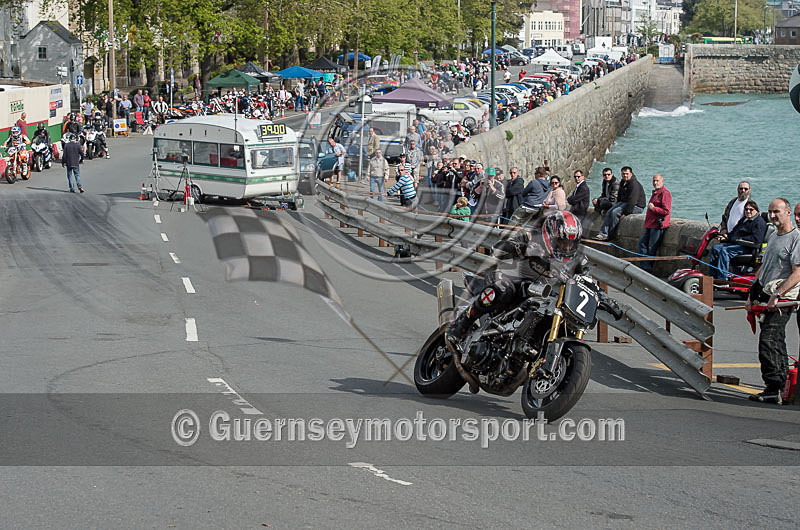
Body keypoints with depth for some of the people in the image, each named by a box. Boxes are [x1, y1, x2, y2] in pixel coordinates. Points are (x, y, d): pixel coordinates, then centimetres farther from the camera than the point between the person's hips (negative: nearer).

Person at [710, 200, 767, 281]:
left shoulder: (760, 222, -7)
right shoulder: (744, 219, 25)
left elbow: (756, 239, -20)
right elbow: (734, 231, 31)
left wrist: (740, 239, -19)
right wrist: (726, 236, 10)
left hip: (748, 247, -10)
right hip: (736, 243, 10)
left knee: (724, 250, -29)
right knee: (715, 248, -1)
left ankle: (722, 279, -31)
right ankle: (713, 276, -5)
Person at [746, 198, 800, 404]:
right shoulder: (772, 237, 17)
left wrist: (776, 295, -23)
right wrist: (751, 295, 18)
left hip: (782, 301, -9)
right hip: (767, 296, 9)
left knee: (768, 342, -16)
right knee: (776, 343, 13)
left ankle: (773, 389, -16)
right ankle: (780, 386, 19)